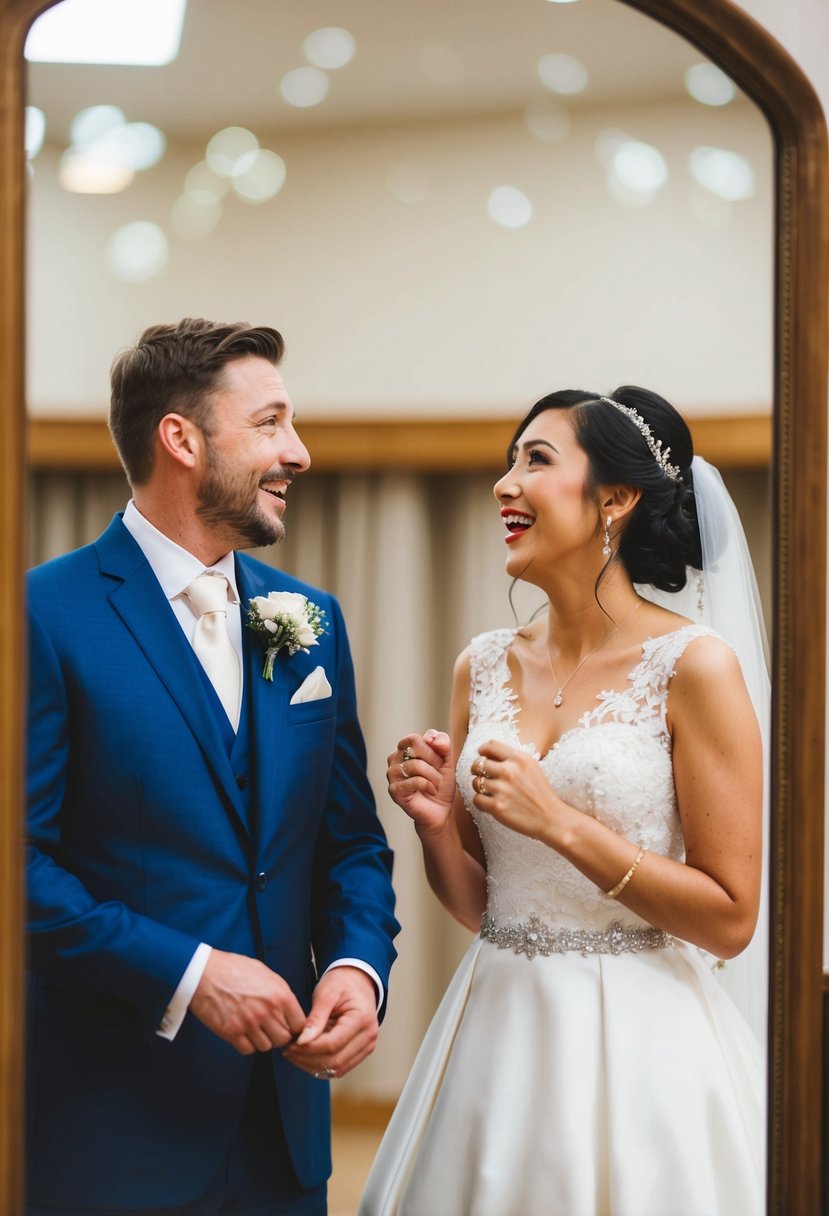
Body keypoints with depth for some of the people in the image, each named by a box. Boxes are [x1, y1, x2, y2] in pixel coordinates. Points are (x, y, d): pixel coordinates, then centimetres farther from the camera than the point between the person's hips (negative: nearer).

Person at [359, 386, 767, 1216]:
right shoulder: (485, 667, 5)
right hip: (498, 1030, 5)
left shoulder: (692, 665, -11)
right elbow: (478, 906, 11)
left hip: (633, 1040, -5)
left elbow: (729, 920, -12)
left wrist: (563, 824, -19)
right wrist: (437, 824, -8)